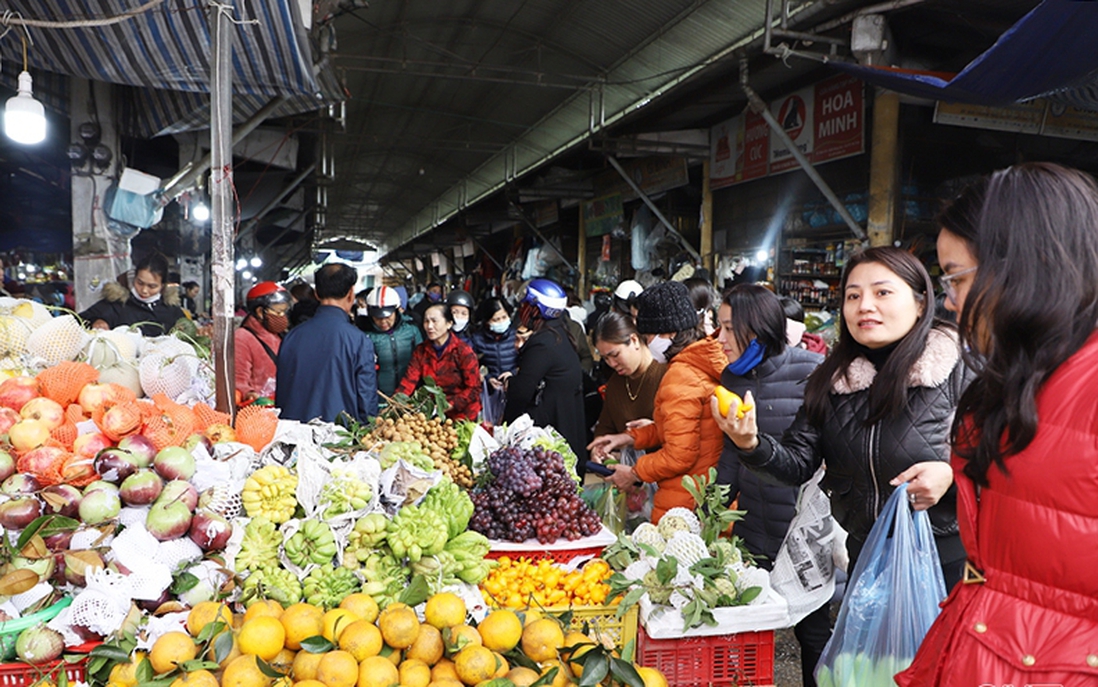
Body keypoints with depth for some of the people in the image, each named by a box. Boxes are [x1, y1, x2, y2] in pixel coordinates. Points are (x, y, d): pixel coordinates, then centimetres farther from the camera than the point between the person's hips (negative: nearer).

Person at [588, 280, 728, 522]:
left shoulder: (680, 379, -22)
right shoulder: (709, 358, 5)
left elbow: (679, 457, -22)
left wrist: (634, 474, -6)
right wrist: (629, 437, 11)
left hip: (684, 502, -9)